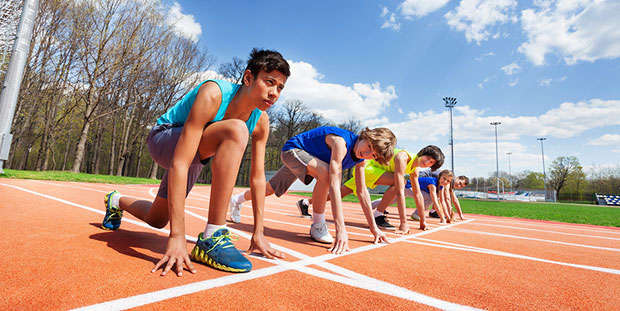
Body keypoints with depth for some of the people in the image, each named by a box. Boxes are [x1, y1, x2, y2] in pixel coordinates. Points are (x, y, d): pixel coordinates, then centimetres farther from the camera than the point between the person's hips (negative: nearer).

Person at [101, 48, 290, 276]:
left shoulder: (261, 122, -15)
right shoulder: (213, 95, -34)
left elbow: (257, 177, -9)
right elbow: (179, 165, -40)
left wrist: (258, 233, -7)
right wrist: (177, 236, -42)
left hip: (195, 157, 7)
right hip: (163, 140, -6)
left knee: (157, 220, 20)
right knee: (235, 130, -36)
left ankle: (117, 201, 55)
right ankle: (212, 238, -31)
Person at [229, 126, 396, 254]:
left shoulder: (362, 159, -13)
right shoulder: (341, 142, -38)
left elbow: (362, 191, -8)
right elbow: (334, 183, -46)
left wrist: (374, 227, -9)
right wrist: (340, 228, -49)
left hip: (305, 158, 8)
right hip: (292, 149, -7)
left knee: (271, 189, 19)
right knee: (325, 173, -35)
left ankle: (237, 200, 46)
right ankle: (317, 226, -17)